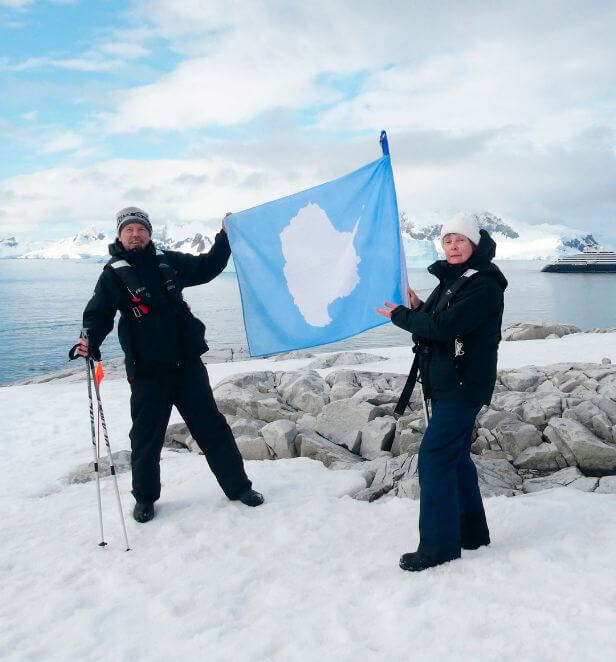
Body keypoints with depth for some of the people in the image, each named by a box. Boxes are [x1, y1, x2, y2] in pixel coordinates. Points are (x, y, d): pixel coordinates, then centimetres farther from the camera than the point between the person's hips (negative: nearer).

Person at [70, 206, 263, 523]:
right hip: (147, 372, -2)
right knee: (146, 438, 8)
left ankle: (238, 486, 21)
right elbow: (99, 314, -6)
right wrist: (90, 341, -25)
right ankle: (145, 498, 30)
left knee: (212, 427, 8)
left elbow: (206, 268, 18)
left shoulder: (169, 261, 7)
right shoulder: (114, 274, -1)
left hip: (187, 363, 3)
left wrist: (225, 237, 9)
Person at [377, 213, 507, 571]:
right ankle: (472, 531, 28)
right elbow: (434, 323, 16)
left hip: (465, 385, -10)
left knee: (434, 457, -10)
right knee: (455, 456, 15)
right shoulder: (451, 279, 15)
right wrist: (416, 307, -3)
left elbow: (445, 327, -25)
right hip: (446, 382, 10)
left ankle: (439, 545, -1)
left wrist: (401, 315, -12)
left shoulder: (483, 284, -15)